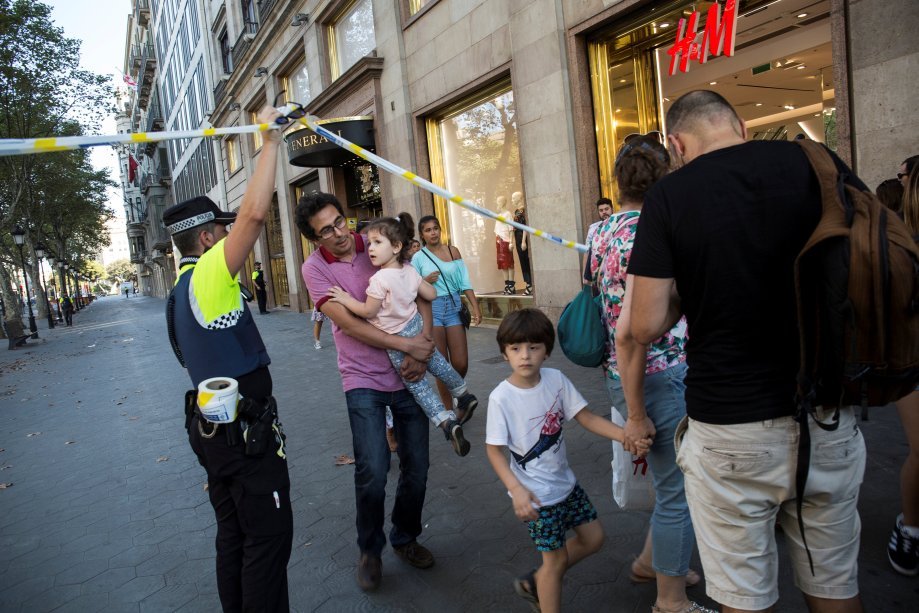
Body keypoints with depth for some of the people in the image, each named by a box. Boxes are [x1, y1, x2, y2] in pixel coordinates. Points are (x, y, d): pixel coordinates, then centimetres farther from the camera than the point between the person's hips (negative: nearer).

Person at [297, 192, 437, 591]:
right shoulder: (315, 268, -5)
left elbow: (420, 295, 0)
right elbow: (349, 323, -15)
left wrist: (423, 347, -13)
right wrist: (407, 345, -21)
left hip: (408, 373, 3)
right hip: (364, 379, -2)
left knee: (416, 468, 7)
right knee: (373, 472, -10)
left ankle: (406, 538, 34)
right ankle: (369, 550, 18)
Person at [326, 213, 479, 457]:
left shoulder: (380, 279, -26)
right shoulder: (410, 271, -4)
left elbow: (369, 311, -21)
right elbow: (431, 294, 4)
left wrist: (346, 299, -12)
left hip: (397, 339, -7)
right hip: (415, 326, 7)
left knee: (415, 383, 4)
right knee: (436, 362, 28)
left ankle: (446, 422, -5)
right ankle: (464, 395, 45)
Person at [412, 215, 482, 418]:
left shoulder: (452, 250, 8)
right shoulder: (418, 258, 3)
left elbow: (465, 282, 5)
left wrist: (475, 307, -2)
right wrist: (426, 281, -12)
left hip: (453, 306, 1)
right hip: (431, 308, -1)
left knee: (461, 364, -2)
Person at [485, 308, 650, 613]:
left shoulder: (556, 379, -9)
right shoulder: (501, 397, -22)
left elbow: (586, 418, -6)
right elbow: (493, 449, -16)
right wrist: (516, 489, -25)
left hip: (564, 481, 6)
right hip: (536, 493, -6)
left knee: (593, 537, 18)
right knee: (557, 558, 7)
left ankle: (535, 582, 34)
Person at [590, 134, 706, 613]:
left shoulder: (603, 230, 8)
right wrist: (634, 408, -22)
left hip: (626, 375, 9)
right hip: (660, 378, -9)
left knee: (676, 481, 24)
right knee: (679, 491, 7)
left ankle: (650, 563, 42)